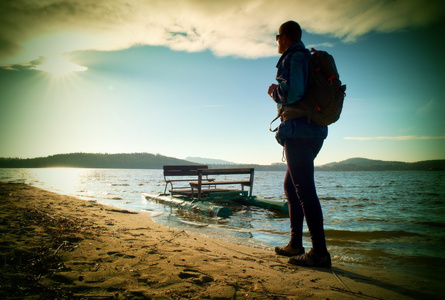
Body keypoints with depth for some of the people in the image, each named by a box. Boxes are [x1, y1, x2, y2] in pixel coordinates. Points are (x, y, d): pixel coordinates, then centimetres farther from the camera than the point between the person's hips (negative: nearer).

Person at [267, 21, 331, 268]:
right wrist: (278, 94, 20)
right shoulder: (306, 58, 24)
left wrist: (275, 90, -3)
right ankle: (296, 244, 23)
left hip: (299, 132, -10)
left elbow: (292, 93, -22)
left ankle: (320, 253, -5)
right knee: (291, 186, 15)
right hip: (313, 131, 10)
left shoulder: (293, 57, -6)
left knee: (305, 190, -10)